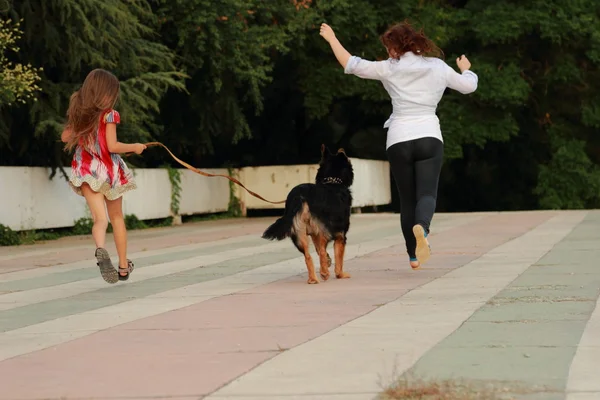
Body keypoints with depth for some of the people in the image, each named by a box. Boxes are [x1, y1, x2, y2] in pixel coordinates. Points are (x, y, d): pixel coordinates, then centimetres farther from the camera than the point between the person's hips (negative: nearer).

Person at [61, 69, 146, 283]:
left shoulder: (78, 112, 4)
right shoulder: (108, 114, -10)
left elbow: (65, 137, 15)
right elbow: (112, 146, -15)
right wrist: (135, 147, 0)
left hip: (86, 171, 2)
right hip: (108, 169, -2)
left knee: (100, 218, -8)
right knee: (117, 217, 16)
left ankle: (100, 249, -41)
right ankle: (123, 266, 22)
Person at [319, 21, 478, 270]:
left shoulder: (389, 69, 1)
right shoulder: (438, 67, 7)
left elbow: (352, 65, 5)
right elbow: (468, 86, 16)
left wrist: (332, 39, 18)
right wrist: (465, 69, 39)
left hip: (399, 140, 0)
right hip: (429, 137, 0)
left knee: (407, 199, 10)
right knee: (427, 193, -9)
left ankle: (414, 255, 13)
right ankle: (421, 227, -42)